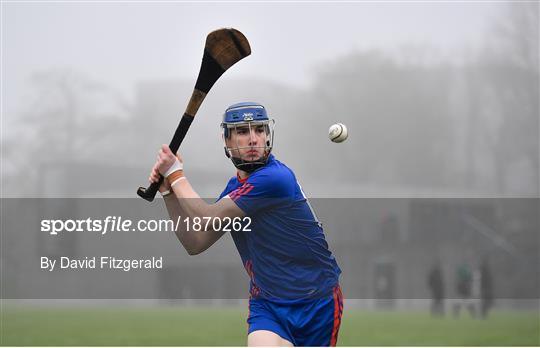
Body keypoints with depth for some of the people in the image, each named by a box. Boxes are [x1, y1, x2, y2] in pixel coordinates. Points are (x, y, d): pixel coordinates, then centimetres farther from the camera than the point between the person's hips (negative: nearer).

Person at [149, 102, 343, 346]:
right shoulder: (235, 187, 7)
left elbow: (207, 221, -17)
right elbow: (195, 244, 7)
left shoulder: (275, 178, -20)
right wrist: (168, 191, -1)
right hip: (267, 303, 5)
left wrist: (175, 174, -6)